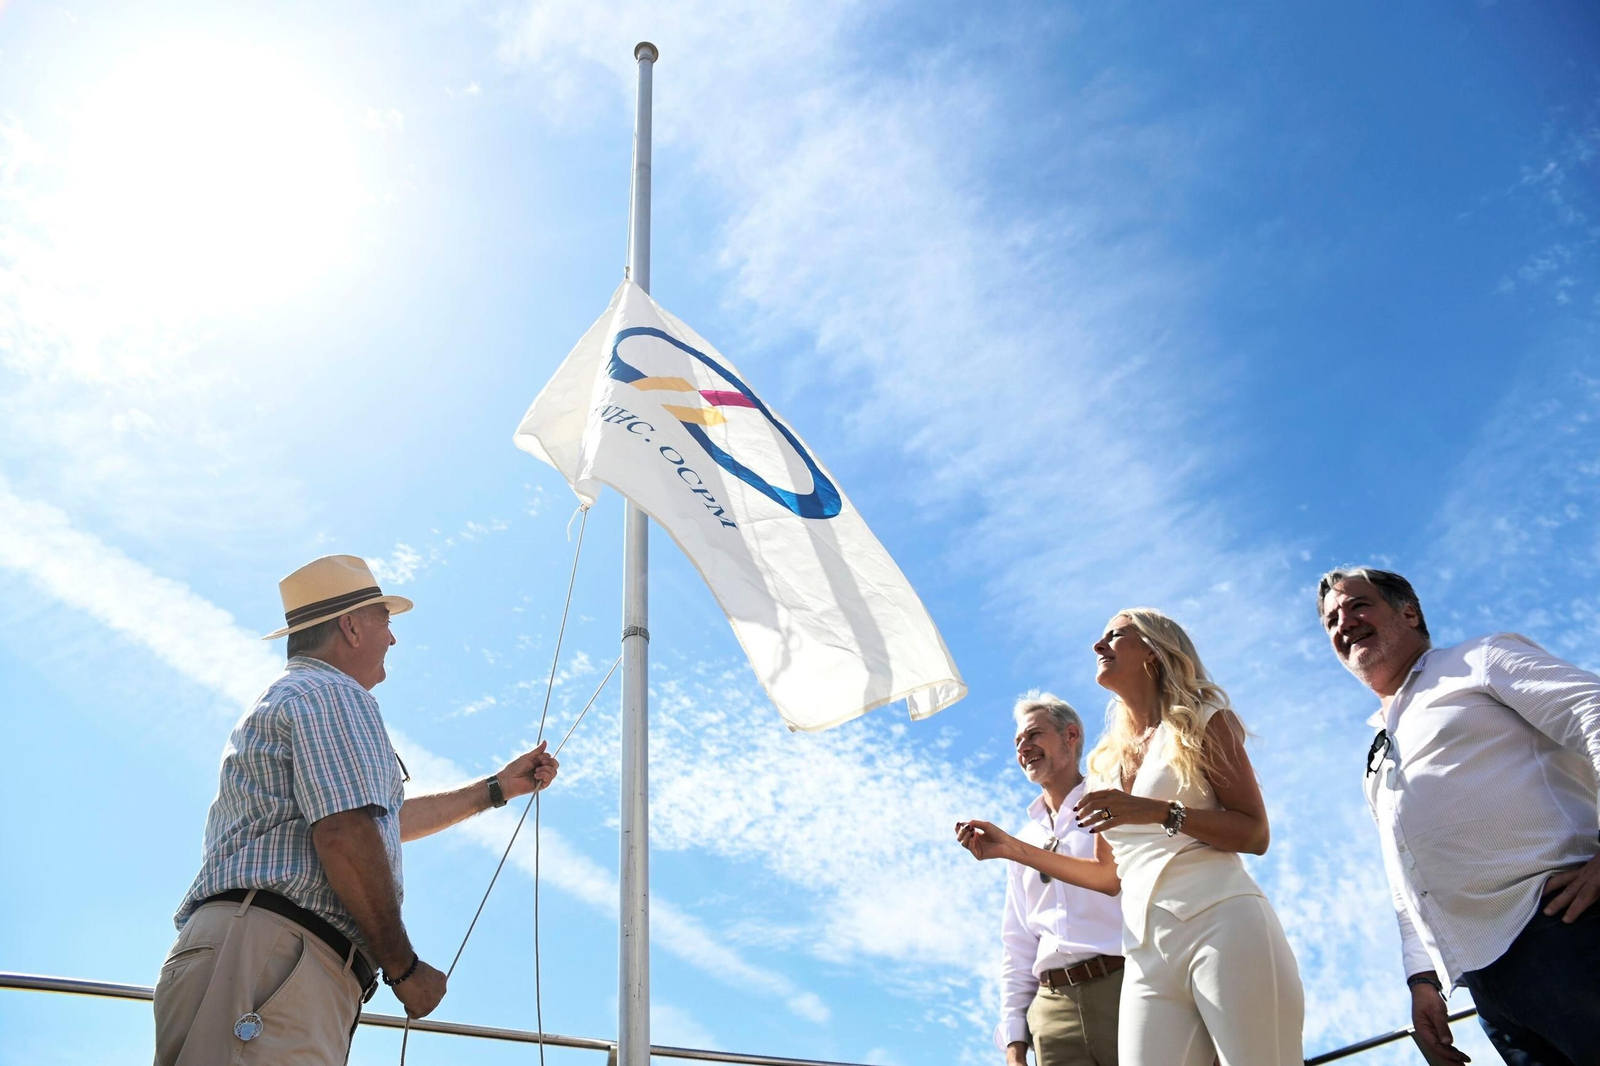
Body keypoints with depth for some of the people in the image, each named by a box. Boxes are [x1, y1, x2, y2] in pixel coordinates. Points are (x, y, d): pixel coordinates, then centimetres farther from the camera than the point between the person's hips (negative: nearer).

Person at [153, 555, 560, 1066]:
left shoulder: (281, 699, 34)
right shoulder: (334, 693, 0)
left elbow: (387, 819, 43)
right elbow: (345, 836, -16)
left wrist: (500, 787, 50)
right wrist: (405, 967, -8)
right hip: (271, 951, -10)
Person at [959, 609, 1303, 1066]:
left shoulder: (1202, 720, 8)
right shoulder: (1106, 760, 22)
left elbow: (1255, 834, 0)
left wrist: (1158, 811, -15)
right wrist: (1013, 848, 19)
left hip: (1222, 923, -4)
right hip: (1149, 952, 5)